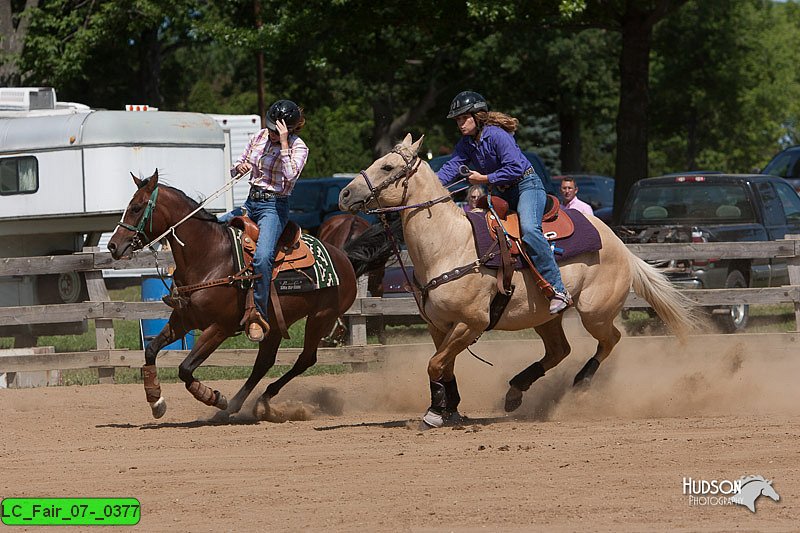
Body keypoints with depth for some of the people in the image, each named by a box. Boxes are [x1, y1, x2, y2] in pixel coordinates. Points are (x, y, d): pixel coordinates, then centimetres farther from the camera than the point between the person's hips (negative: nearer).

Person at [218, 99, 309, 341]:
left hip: (274, 207, -7)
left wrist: (283, 143, -27)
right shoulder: (260, 137, 8)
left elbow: (291, 174, -27)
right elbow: (236, 169, 17)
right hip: (251, 203, 7)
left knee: (262, 256, -30)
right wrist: (239, 168, -7)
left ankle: (258, 316, -27)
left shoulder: (299, 148, -7)